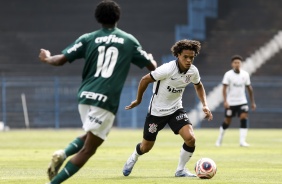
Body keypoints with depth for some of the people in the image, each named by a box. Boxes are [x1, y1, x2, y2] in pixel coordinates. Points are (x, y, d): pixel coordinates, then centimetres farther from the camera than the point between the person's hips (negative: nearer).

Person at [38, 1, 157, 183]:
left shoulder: (88, 39, 8)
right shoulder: (129, 41, 7)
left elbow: (61, 60, 2)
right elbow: (152, 66, 16)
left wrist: (47, 58, 24)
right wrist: (151, 59, 41)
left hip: (85, 95, 4)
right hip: (106, 100, -4)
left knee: (90, 136, 29)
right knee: (87, 149, -3)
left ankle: (63, 153, 2)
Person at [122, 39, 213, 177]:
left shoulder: (193, 71, -11)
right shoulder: (167, 69, -28)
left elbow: (199, 86, 13)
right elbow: (145, 80, -15)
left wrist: (204, 105, 1)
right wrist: (138, 100, -3)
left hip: (176, 109, 4)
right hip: (157, 111, -4)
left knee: (190, 138, -19)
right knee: (146, 147, 9)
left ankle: (181, 170, 3)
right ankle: (133, 158, 46)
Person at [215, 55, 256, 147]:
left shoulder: (245, 74, 0)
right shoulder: (228, 74, -10)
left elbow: (249, 88, 9)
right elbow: (224, 88, -14)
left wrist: (253, 102, 11)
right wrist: (225, 101, -27)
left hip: (242, 102, 2)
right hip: (230, 102, -2)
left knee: (244, 119, -16)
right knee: (227, 122, 7)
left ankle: (242, 141, -18)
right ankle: (220, 138, 30)